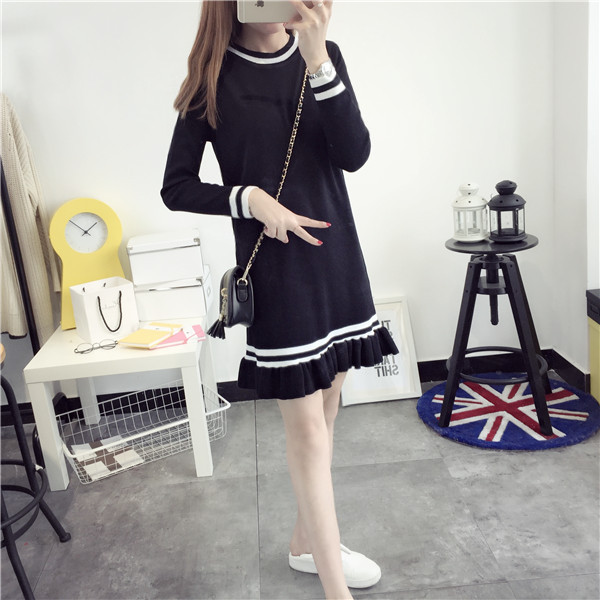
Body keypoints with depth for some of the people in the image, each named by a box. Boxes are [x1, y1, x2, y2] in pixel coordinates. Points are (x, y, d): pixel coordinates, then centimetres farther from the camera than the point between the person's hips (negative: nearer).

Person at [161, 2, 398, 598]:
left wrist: (317, 60, -19)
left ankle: (306, 542, 33)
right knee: (306, 425, -2)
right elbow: (176, 187, -1)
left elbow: (354, 154, -9)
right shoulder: (216, 75, -3)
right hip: (273, 265, -4)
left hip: (337, 256, 5)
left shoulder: (323, 56, 6)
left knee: (325, 408, 13)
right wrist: (249, 200, -17)